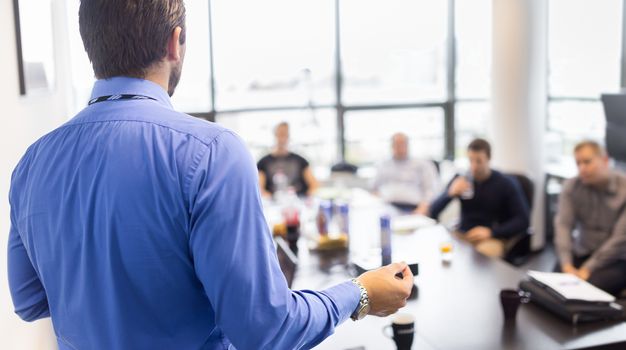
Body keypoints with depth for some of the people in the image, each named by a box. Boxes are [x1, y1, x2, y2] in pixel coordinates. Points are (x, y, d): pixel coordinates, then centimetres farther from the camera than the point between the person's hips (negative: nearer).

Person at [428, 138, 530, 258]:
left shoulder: (507, 184, -1)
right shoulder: (460, 180, 6)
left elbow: (523, 221, -6)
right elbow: (433, 213, 3)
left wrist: (491, 232, -19)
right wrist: (450, 193, -17)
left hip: (492, 239, -3)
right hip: (462, 236, 3)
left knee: (481, 256, -38)